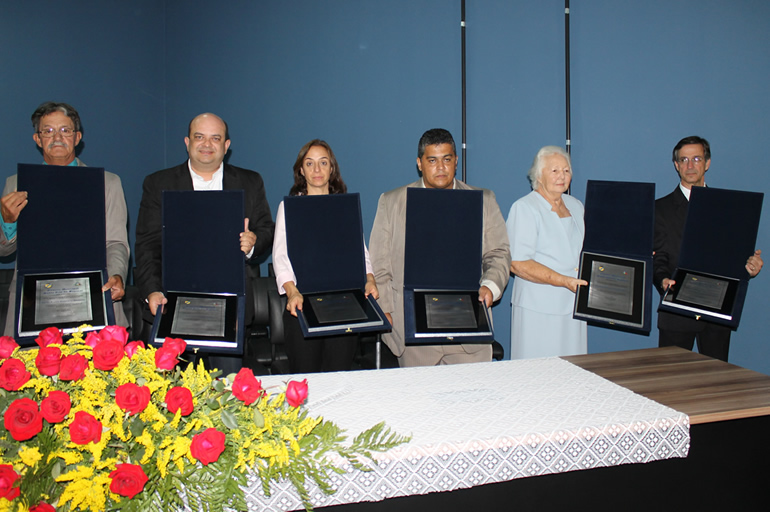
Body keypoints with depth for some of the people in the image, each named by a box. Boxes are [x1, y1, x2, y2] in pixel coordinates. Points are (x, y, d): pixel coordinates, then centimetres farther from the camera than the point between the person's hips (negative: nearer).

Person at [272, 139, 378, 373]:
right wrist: (291, 292, -18)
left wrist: (369, 280, -10)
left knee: (340, 373, -1)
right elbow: (281, 255, -1)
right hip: (303, 300, -1)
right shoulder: (289, 206, 10)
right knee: (305, 376, -4)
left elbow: (360, 249, 10)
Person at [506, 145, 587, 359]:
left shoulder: (576, 207, 16)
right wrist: (565, 281, -20)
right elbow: (517, 263, -15)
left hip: (572, 307, 6)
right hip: (538, 310, -6)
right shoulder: (524, 208, -6)